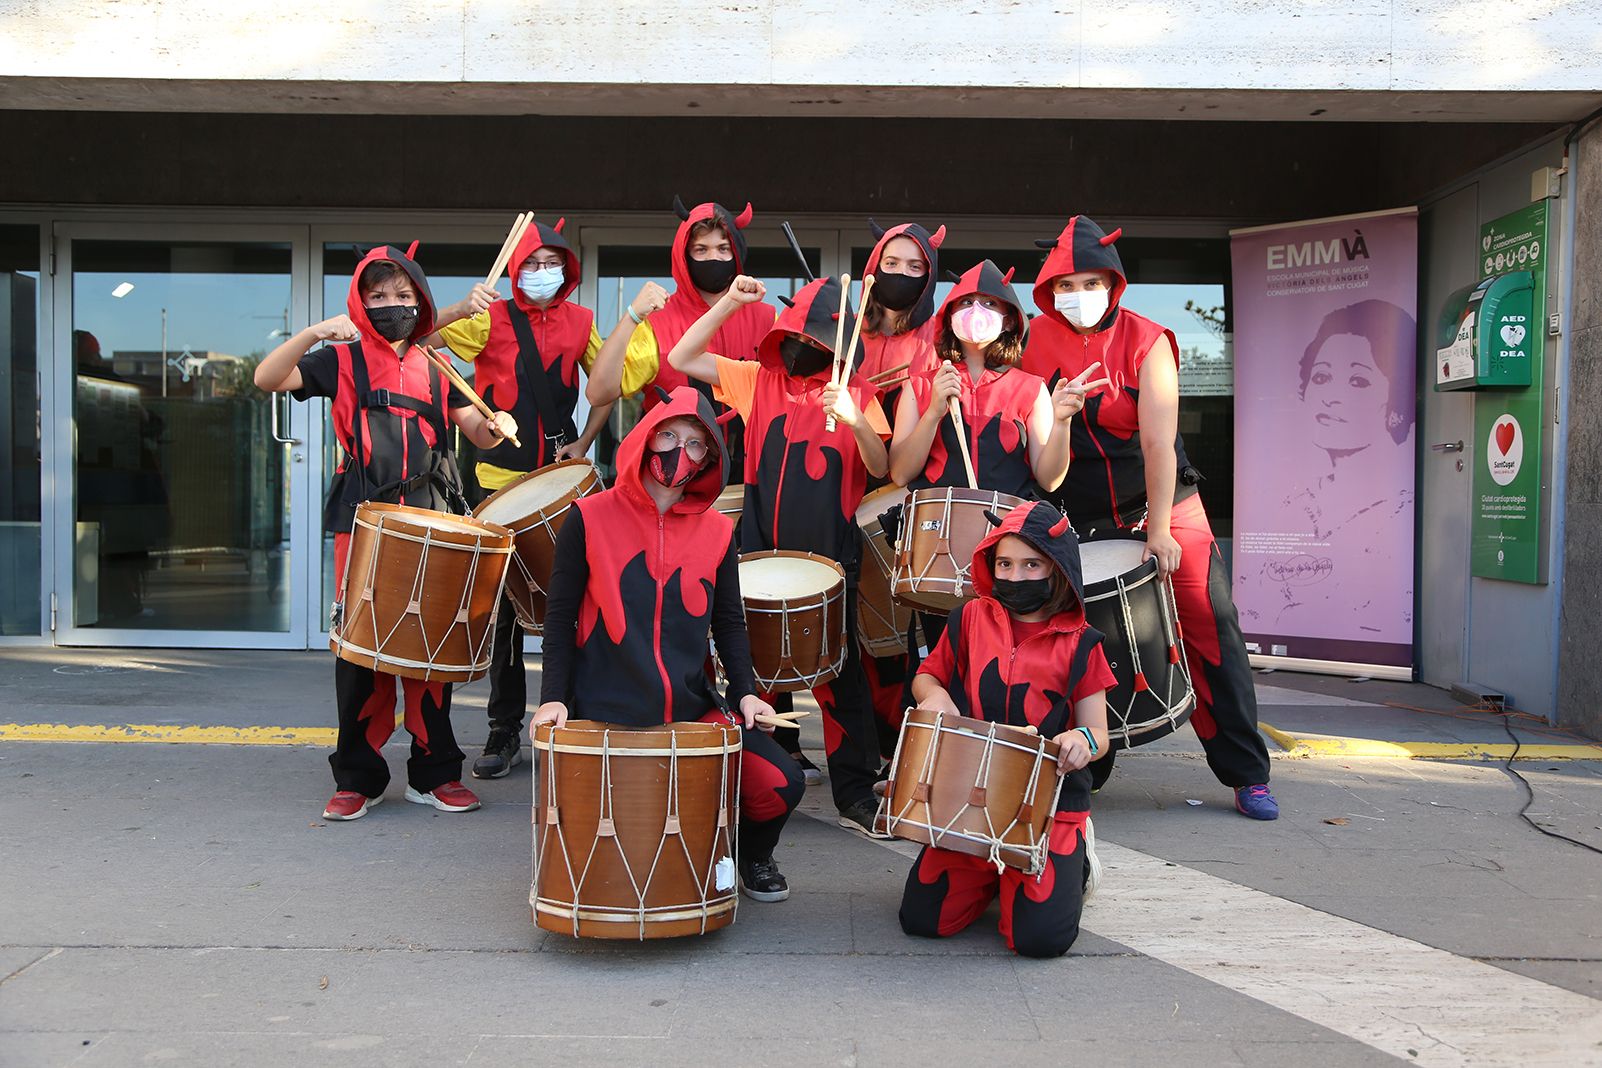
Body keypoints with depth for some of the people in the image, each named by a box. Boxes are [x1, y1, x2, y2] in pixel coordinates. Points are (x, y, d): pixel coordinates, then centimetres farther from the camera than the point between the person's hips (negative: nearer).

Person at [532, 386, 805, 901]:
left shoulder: (716, 531, 6)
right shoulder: (591, 517, -2)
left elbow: (728, 622, 12)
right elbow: (560, 616, 1)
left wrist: (745, 691, -2)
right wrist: (554, 697, -7)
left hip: (692, 708, 3)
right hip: (606, 712, -2)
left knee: (781, 784, -14)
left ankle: (752, 856, 20)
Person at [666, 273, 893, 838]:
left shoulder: (855, 393, 3)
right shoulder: (758, 379, 9)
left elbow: (880, 469, -4)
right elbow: (681, 359, 6)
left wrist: (854, 420, -22)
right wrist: (729, 303, -2)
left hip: (828, 555, -2)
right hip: (760, 550, 2)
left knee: (840, 675, 4)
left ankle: (856, 795, 15)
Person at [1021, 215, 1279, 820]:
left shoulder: (1147, 342, -11)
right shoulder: (1039, 340, -2)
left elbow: (1158, 440, -17)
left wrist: (1157, 530, -22)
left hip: (1164, 505, -2)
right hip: (1081, 520, 2)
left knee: (1211, 628, -6)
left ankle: (1247, 775, 4)